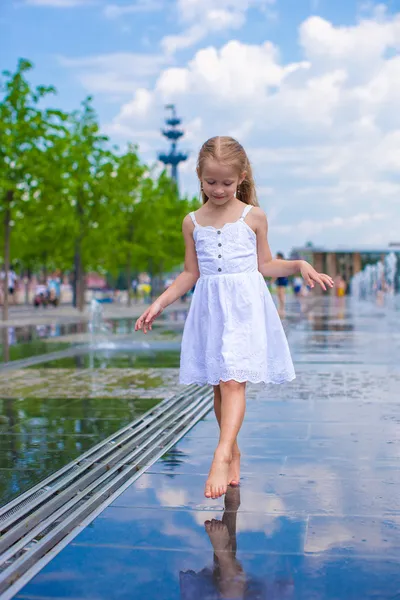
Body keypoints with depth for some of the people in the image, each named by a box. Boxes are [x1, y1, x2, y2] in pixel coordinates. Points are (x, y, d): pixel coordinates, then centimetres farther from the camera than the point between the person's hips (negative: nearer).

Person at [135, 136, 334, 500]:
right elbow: (190, 273, 14)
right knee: (218, 384, 6)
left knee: (233, 380, -16)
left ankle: (222, 455, -23)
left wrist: (300, 265, -3)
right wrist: (159, 304, 7)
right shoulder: (193, 222, 10)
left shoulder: (253, 217, 4)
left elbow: (265, 265, 12)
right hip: (209, 307, 3)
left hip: (245, 305, -3)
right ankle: (234, 455, 20)